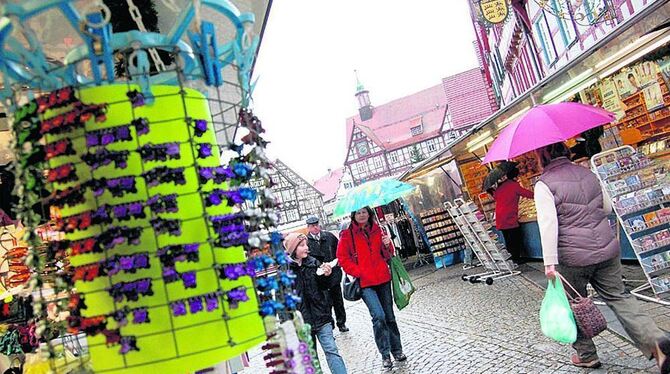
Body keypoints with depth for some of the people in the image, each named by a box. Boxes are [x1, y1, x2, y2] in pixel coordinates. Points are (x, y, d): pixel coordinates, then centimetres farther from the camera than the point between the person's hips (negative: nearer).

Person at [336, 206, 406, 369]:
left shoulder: (377, 230, 7)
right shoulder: (347, 235, -4)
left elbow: (387, 255, 13)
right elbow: (343, 258, -3)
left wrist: (387, 246, -9)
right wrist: (358, 272, -11)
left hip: (383, 279, 4)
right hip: (364, 283, -4)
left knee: (389, 316, 12)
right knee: (378, 316, -16)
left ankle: (397, 349, 29)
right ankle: (385, 354, 0)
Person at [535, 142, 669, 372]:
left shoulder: (544, 185, -12)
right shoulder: (587, 173, 9)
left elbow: (548, 224, -21)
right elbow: (607, 208, 19)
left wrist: (550, 262, -20)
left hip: (573, 257, -5)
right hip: (607, 250, 6)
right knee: (618, 296, 14)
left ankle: (586, 356, 25)